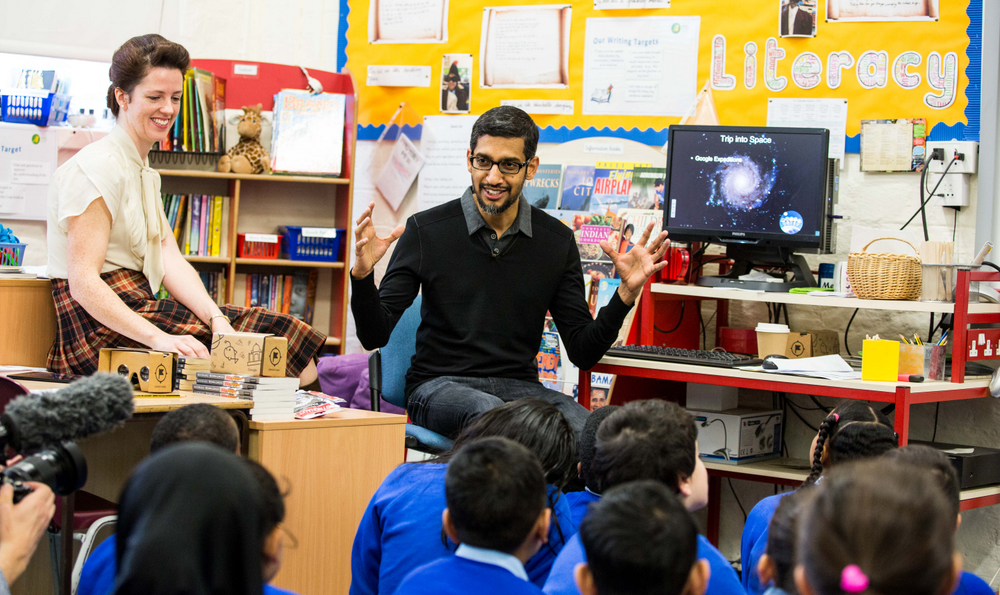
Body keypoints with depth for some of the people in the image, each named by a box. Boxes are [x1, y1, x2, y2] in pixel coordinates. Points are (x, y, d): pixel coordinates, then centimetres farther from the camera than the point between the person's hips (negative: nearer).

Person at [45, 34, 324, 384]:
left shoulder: (143, 172, 19)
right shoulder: (97, 168, -12)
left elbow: (170, 261, 7)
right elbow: (83, 283, -20)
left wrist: (218, 319, -11)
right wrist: (157, 338, -31)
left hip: (138, 313, 9)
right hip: (103, 332, -9)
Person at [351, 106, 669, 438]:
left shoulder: (556, 241, 6)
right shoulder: (426, 230, -1)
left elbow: (584, 353, 6)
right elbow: (375, 336, -2)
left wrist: (625, 294, -8)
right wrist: (362, 276, -20)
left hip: (519, 386, 2)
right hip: (439, 385, -2)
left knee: (585, 425, -33)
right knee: (488, 412, -39)